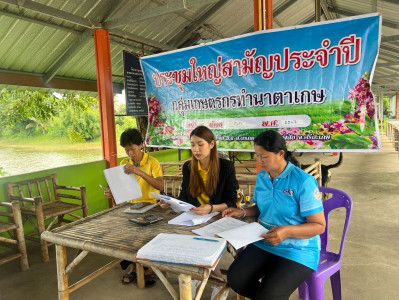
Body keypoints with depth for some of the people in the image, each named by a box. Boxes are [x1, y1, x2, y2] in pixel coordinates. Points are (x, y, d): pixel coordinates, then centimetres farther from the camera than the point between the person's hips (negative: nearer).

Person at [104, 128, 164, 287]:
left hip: (151, 205, -4)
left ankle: (150, 268, -1)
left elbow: (160, 186, -21)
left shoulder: (152, 162, -8)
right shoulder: (124, 164, 7)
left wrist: (140, 172, -31)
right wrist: (112, 193, -14)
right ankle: (134, 266, 4)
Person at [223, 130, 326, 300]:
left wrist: (287, 231, -31)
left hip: (298, 251, -6)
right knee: (235, 279, -12)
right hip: (264, 244, 6)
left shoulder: (304, 182, -18)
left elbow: (319, 226, -15)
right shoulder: (261, 177, 4)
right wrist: (243, 212, 0)